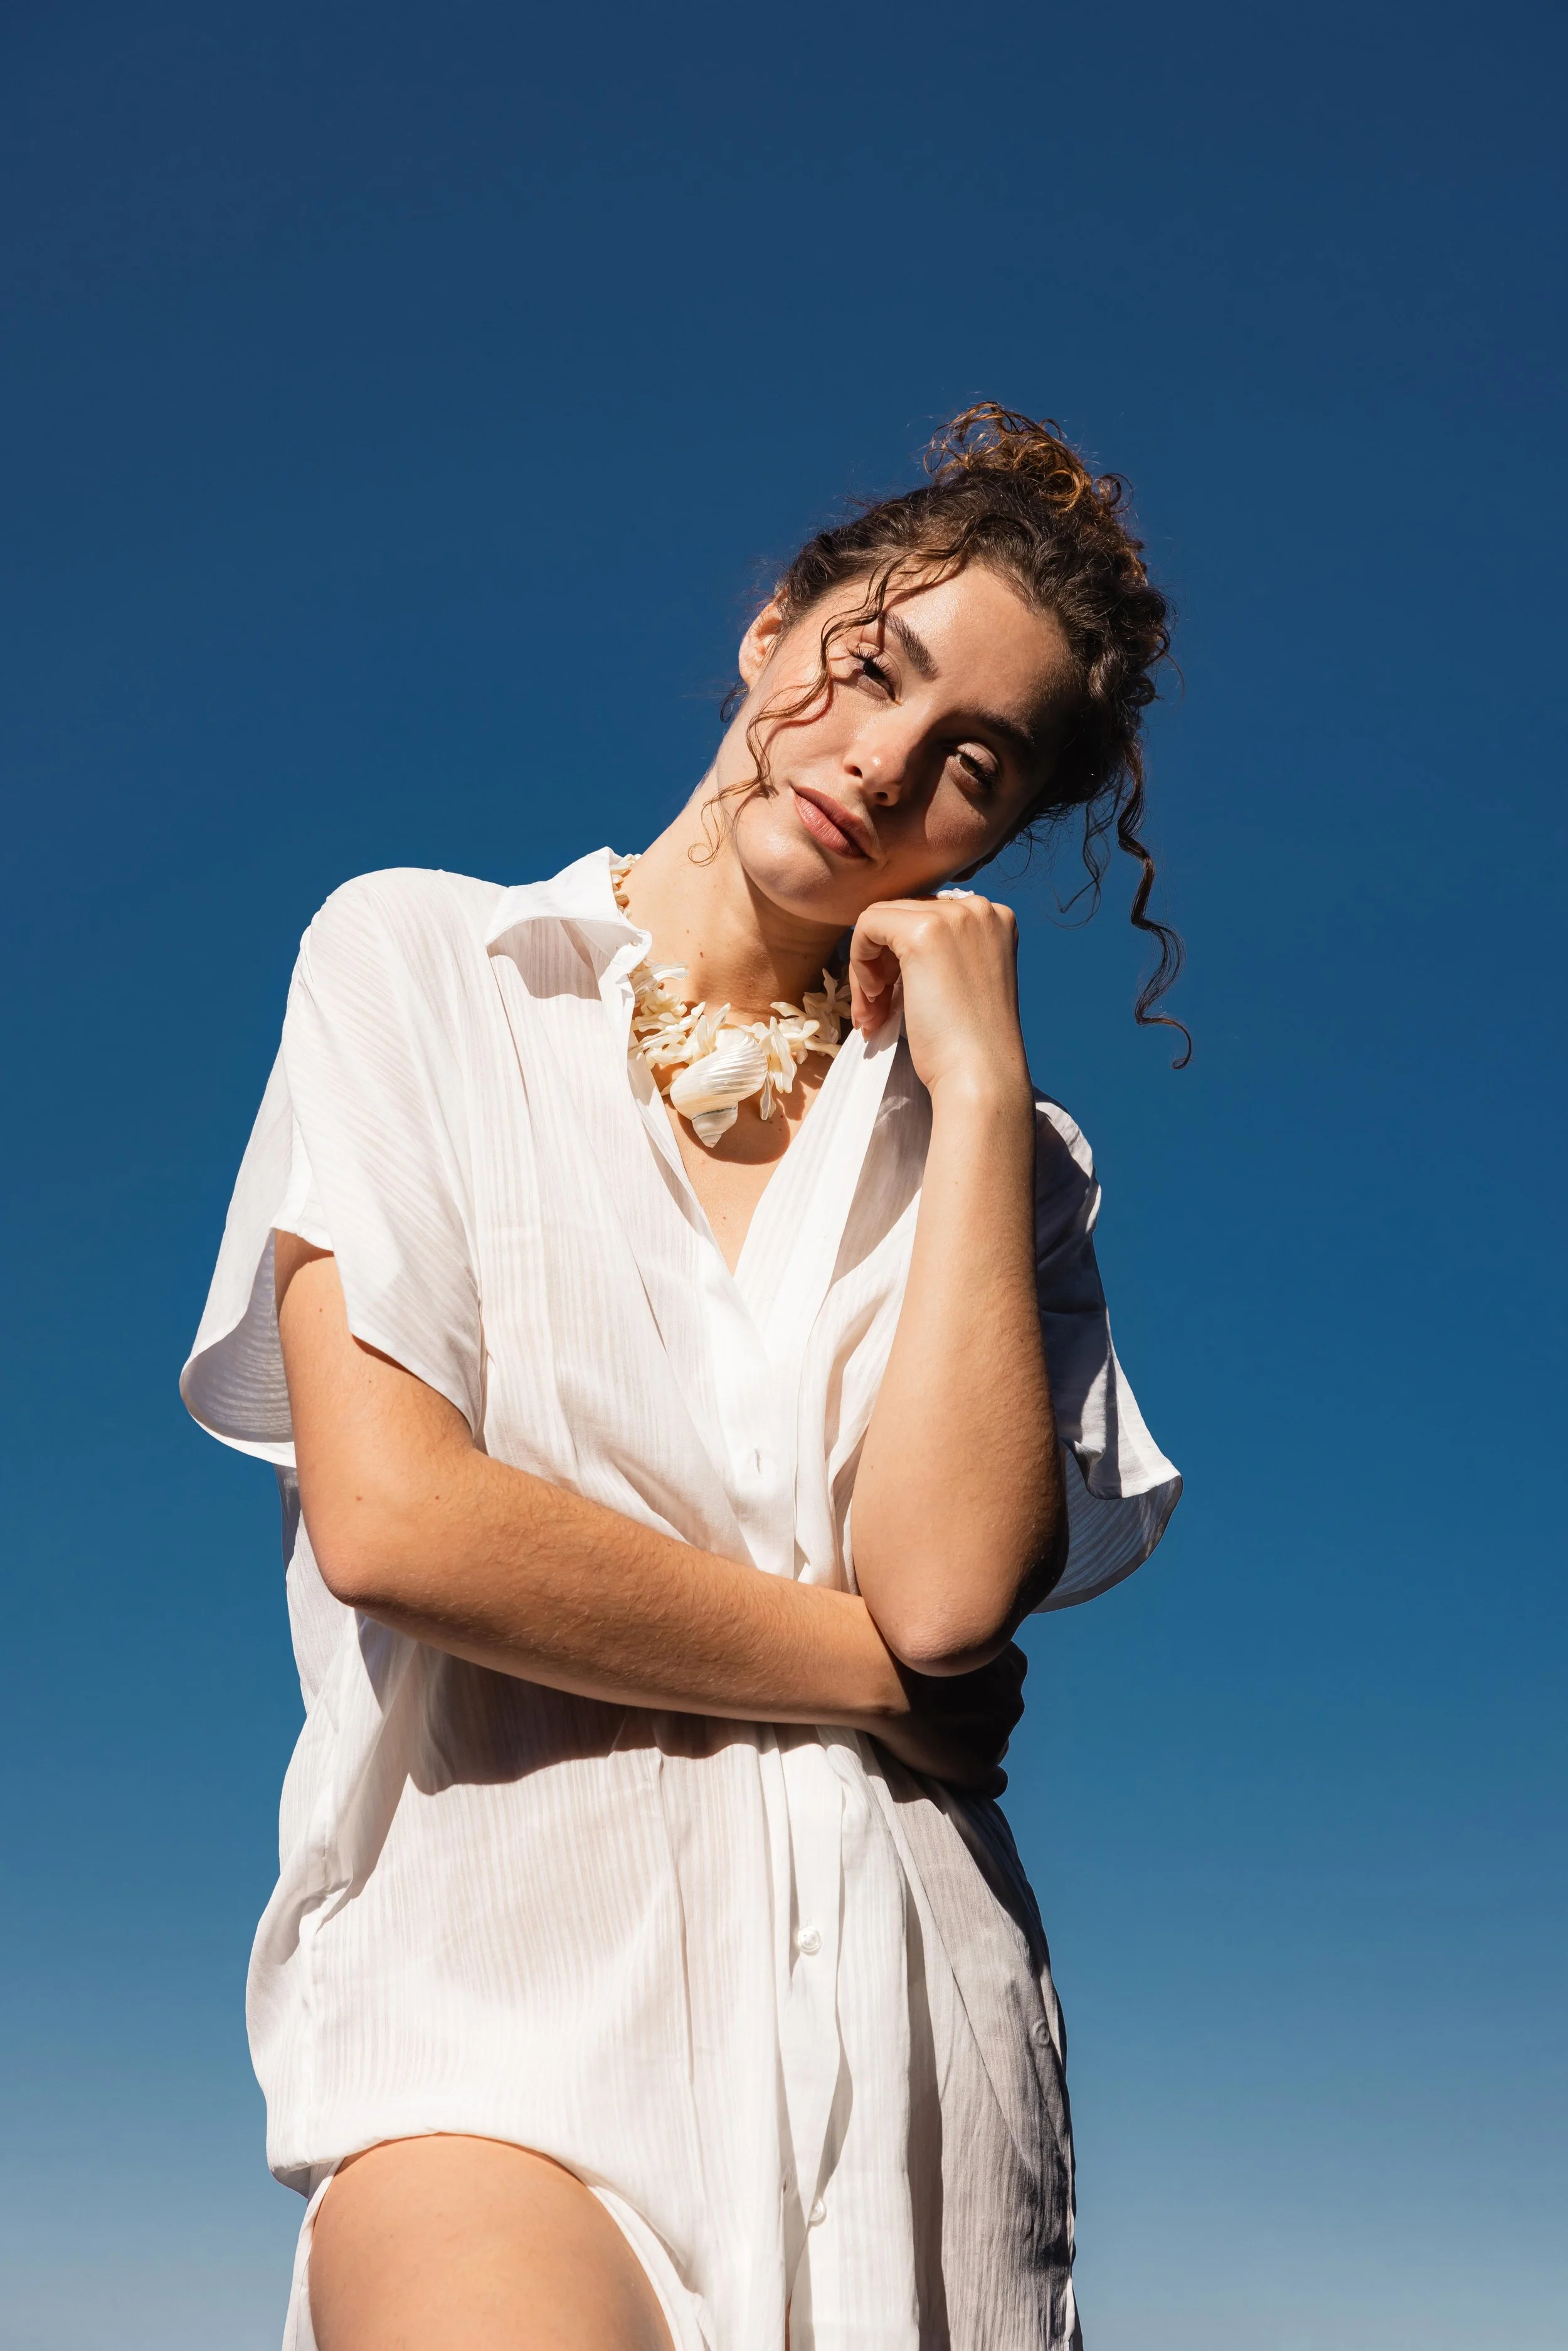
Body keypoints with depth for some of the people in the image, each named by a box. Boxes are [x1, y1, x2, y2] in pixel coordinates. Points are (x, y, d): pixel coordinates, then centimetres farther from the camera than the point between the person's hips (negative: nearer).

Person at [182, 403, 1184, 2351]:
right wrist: (877, 1676, -1)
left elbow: (949, 1587, -6)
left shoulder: (997, 1148, 11)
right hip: (506, 1968, -4)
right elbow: (386, 1514, -7)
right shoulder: (419, 966, 5)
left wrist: (979, 1084, -3)